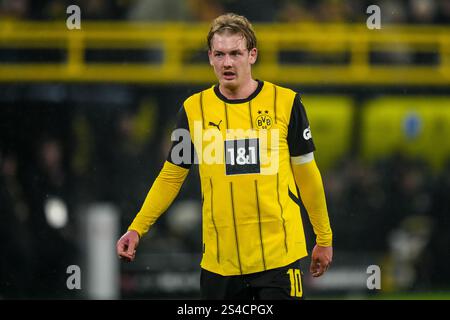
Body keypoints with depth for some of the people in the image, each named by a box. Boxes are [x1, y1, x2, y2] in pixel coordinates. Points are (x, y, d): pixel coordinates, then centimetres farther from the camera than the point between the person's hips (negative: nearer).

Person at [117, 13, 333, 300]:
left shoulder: (285, 102, 0)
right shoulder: (194, 109, 4)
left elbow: (306, 174, 8)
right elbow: (171, 176, 11)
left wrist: (324, 238, 10)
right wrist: (137, 229, 1)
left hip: (279, 255, -2)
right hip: (220, 260, 2)